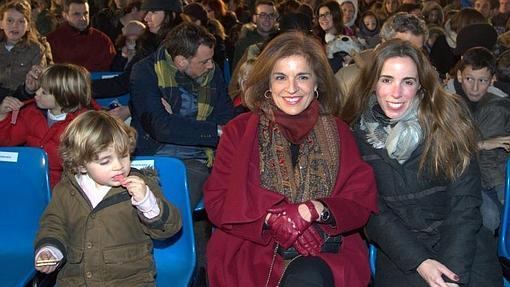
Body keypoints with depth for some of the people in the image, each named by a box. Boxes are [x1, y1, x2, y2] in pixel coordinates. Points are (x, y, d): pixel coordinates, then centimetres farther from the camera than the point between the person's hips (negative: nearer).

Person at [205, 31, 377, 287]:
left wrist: (318, 209, -15)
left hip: (326, 250, 2)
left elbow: (361, 203, 5)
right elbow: (217, 202, 0)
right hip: (254, 248, -1)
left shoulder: (338, 132, 12)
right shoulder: (239, 131, 8)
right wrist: (272, 217, -15)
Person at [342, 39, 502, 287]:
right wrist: (419, 262, -12)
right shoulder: (358, 133, -1)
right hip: (400, 250, 1)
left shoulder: (447, 118, -5)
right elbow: (372, 211, -1)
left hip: (463, 243, -1)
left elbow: (464, 201, -6)